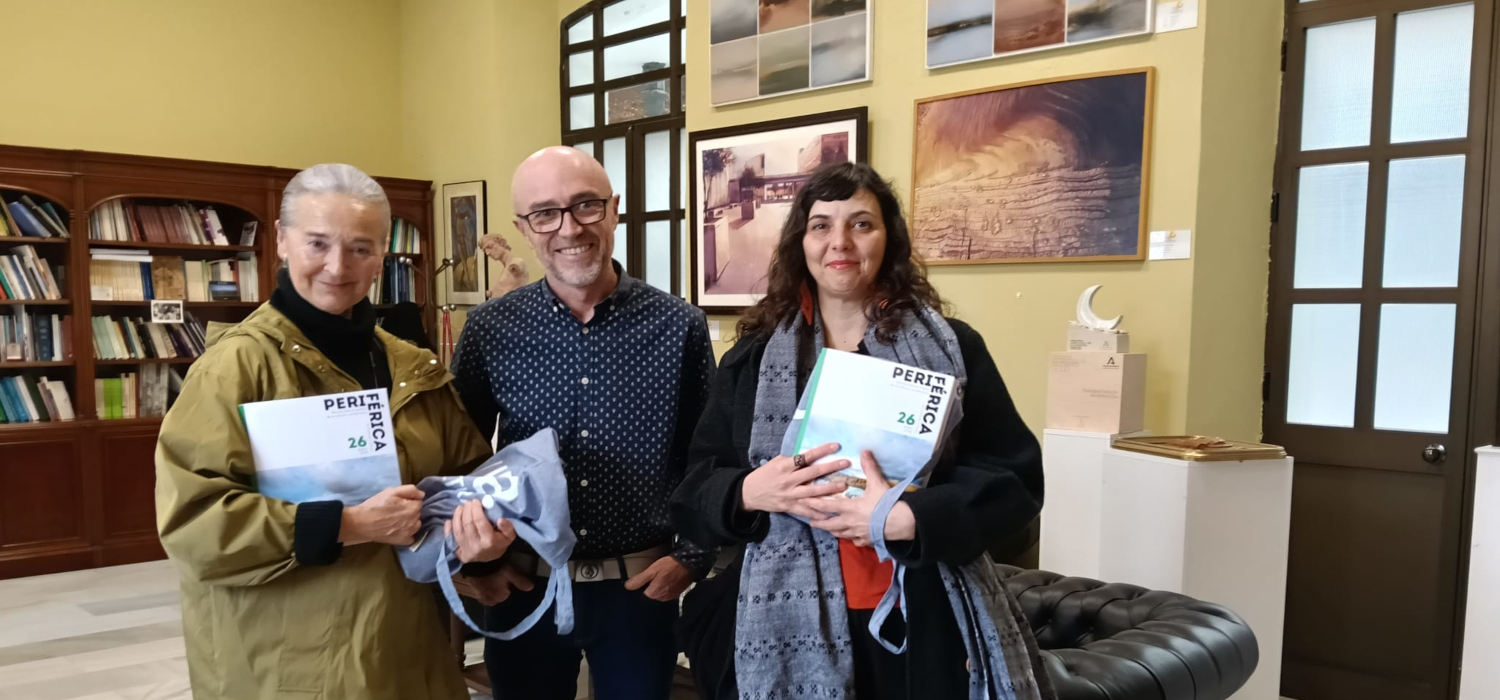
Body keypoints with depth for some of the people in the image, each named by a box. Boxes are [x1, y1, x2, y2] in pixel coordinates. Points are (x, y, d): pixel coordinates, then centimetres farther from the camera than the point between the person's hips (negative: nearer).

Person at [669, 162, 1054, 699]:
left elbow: (1015, 478, -5)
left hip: (920, 625, -1)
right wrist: (749, 492, -18)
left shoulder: (952, 347, 0)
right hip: (784, 626, 1)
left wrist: (908, 517, -19)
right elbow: (690, 494, 3)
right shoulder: (751, 359, 4)